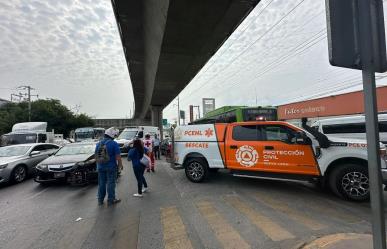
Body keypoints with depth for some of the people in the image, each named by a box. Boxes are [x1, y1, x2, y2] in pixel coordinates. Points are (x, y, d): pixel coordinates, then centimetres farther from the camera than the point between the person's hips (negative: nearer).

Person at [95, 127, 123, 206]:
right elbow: (118, 157, -15)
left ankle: (100, 200, 25)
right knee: (111, 183, 5)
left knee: (101, 184, 15)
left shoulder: (98, 143, 4)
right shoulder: (114, 144, -14)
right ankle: (111, 200, 15)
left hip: (100, 167, 5)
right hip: (111, 167, -5)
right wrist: (120, 165, -1)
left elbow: (96, 156, 12)